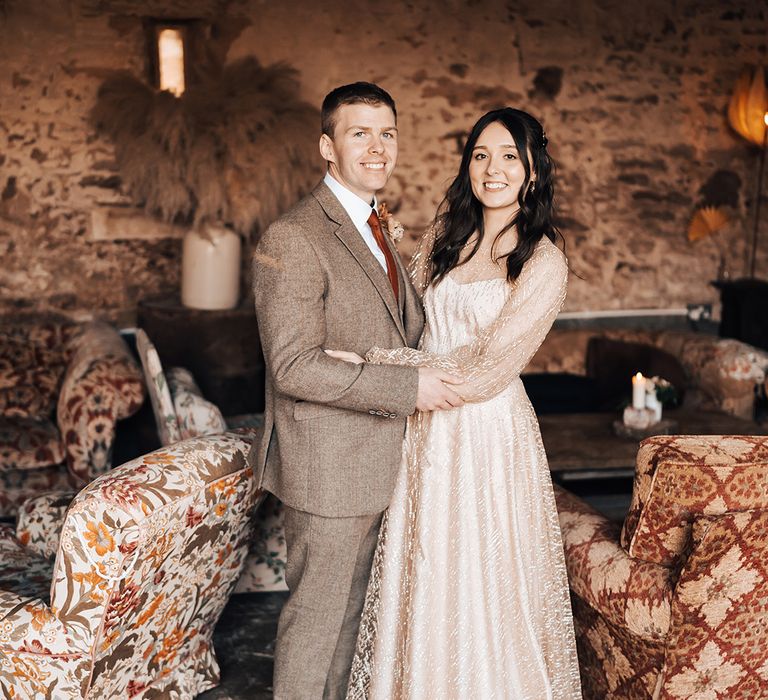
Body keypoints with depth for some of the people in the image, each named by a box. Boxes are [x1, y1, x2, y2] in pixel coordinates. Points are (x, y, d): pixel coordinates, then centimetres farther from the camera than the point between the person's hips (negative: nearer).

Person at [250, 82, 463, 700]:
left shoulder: (374, 230, 13)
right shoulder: (292, 238, -18)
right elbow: (295, 366, -25)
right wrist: (407, 387, -22)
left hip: (375, 463, 9)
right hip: (328, 468, -9)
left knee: (353, 610, 21)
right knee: (316, 616, 5)